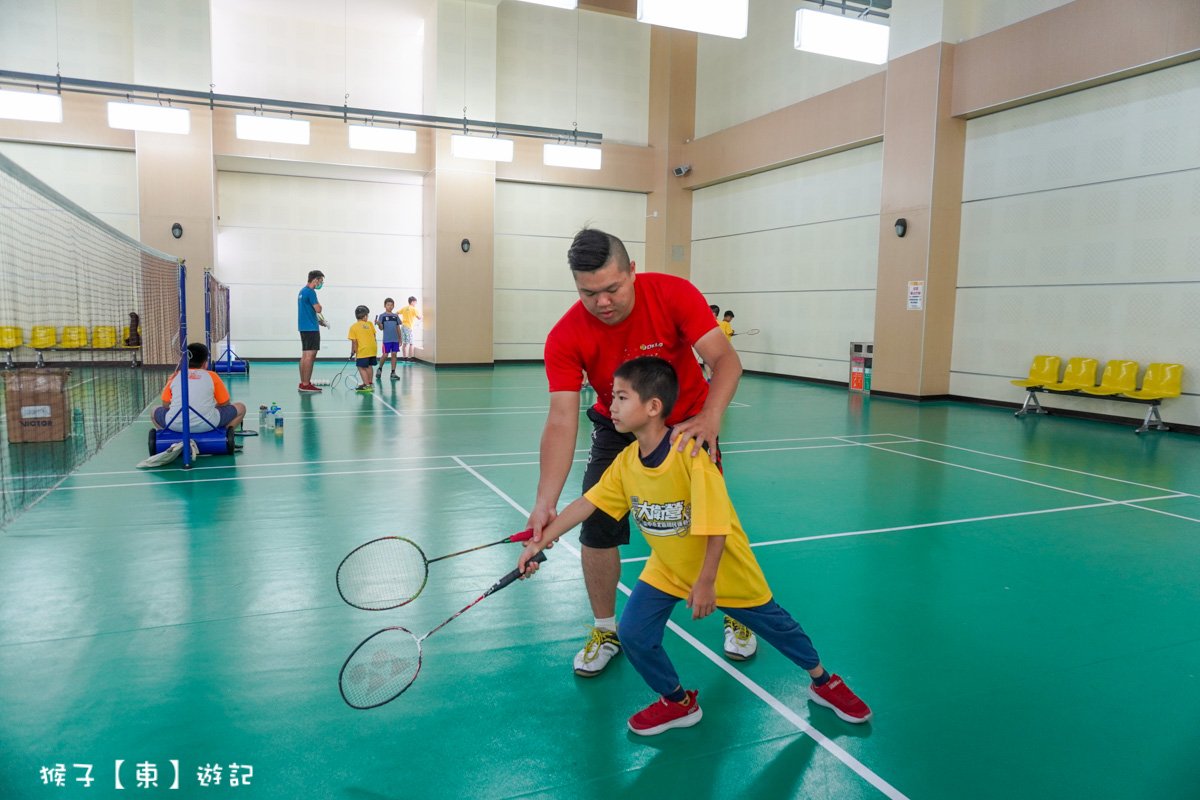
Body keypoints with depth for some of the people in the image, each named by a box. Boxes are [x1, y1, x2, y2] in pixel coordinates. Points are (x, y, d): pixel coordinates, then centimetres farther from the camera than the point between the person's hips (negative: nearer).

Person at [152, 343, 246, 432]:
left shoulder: (174, 376, 15)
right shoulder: (212, 376, 9)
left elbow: (165, 405, 16)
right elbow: (225, 403, 14)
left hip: (175, 425, 3)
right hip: (206, 425, -3)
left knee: (154, 412, 34)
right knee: (240, 408, 17)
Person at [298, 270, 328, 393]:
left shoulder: (302, 291, 17)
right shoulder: (310, 292, -14)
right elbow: (318, 309, -19)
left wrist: (318, 320, 20)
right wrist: (318, 304, 2)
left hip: (304, 327, 10)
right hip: (311, 328, -10)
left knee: (305, 355, 12)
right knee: (310, 356, -9)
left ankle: (303, 383, 15)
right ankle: (306, 384, -9)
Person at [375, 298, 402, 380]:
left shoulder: (396, 316, 10)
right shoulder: (382, 316, 0)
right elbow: (381, 328, -4)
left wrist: (400, 339, 12)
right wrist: (379, 324, -25)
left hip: (395, 339, 3)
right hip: (386, 340, -3)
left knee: (394, 355, 3)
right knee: (385, 355, -4)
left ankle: (393, 373, 8)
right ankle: (380, 369, 20)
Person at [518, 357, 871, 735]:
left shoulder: (691, 455, -33)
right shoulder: (625, 462, -13)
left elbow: (715, 527, -28)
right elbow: (586, 504, -4)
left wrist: (705, 582, -21)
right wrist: (539, 542, -6)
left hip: (722, 566, -5)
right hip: (666, 569, 5)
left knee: (772, 621, 13)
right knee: (633, 632, -9)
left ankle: (823, 682, 42)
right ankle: (678, 703, 19)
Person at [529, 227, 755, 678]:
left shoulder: (673, 295, -26)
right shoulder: (565, 338, -25)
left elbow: (725, 359, -30)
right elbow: (561, 421, -29)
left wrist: (710, 418, -50)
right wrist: (545, 503, -40)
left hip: (688, 423, 0)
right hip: (617, 431, 1)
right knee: (597, 530, -6)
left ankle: (736, 615, 31)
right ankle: (605, 631, 20)